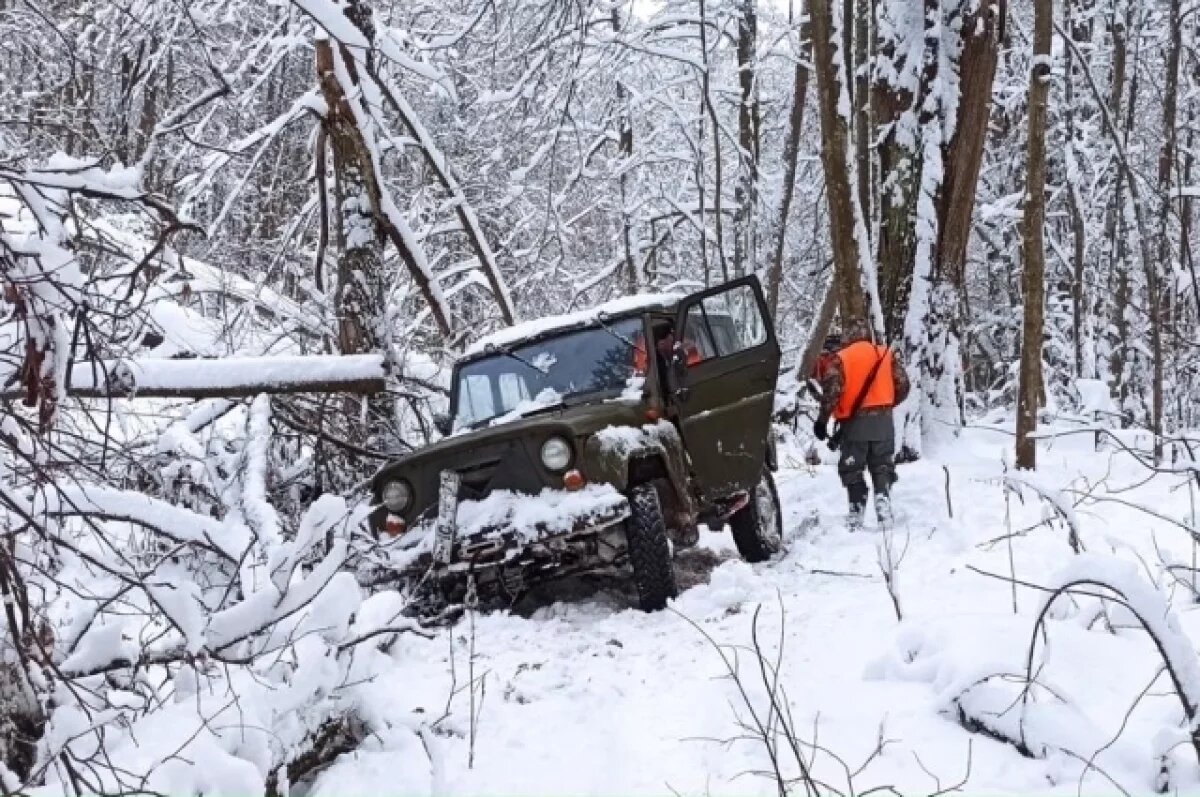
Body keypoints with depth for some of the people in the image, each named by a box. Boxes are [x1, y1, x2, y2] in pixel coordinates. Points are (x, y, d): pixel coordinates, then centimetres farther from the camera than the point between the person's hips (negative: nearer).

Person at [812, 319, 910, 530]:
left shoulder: (840, 359, -5)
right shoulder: (887, 354, 7)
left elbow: (832, 390, -15)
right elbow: (902, 385, 6)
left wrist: (822, 419, -8)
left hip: (855, 422, -3)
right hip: (883, 421, 3)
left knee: (853, 470, 6)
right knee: (882, 467, 13)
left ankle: (856, 516, 4)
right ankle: (883, 501, -2)